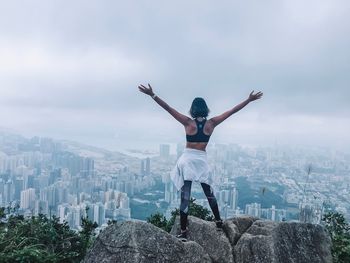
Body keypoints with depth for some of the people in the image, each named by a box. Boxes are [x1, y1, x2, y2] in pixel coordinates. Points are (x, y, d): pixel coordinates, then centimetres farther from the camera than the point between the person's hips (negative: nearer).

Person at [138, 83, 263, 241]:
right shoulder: (211, 123, -2)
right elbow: (232, 111, 3)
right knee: (209, 193, 21)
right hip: (202, 160, 2)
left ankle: (183, 232, 1)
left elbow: (168, 108, -9)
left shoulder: (188, 122, -6)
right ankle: (218, 221, 35)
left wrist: (152, 95, -8)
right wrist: (249, 100, 10)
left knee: (185, 197, -1)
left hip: (187, 160, -2)